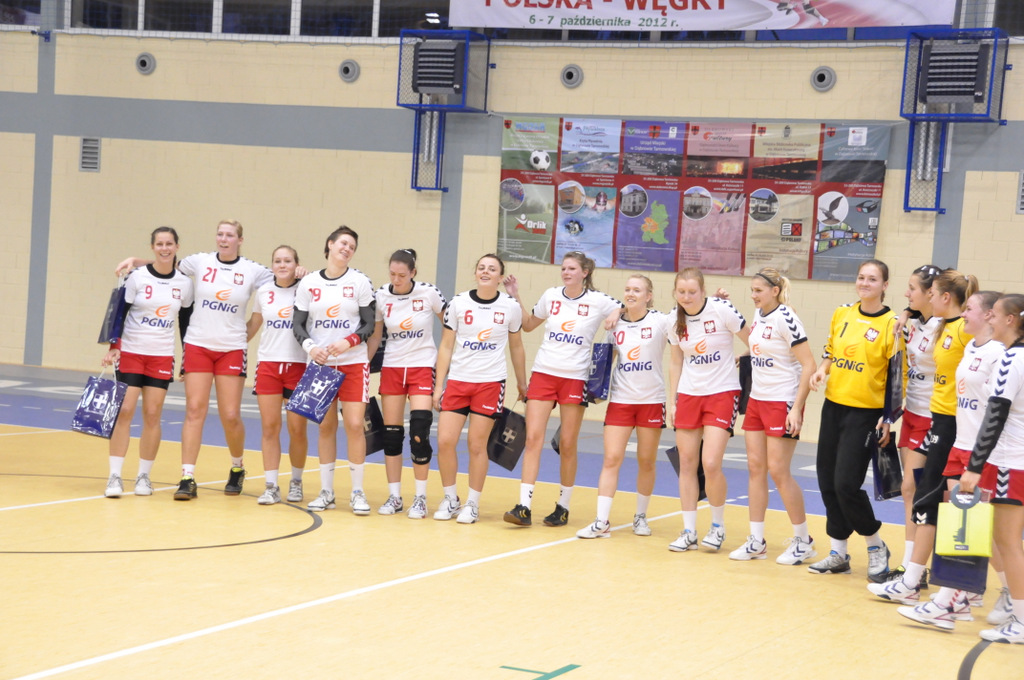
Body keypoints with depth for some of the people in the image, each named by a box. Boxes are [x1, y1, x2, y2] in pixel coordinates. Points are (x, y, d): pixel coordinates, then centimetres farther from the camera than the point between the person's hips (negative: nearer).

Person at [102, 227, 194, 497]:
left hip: (162, 357, 2)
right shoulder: (137, 277, -6)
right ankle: (114, 476, -3)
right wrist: (114, 347, -15)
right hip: (131, 352, -2)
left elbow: (186, 322, 11)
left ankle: (144, 476, 11)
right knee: (125, 411, -7)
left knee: (152, 415, 2)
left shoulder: (184, 283, 3)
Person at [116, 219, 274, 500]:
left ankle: (237, 468, 26)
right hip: (198, 346, 0)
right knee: (195, 410, -5)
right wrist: (135, 261, 1)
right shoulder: (201, 262, 2)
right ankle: (187, 478, -3)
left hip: (231, 350, 0)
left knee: (231, 416, -1)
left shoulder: (253, 271, 0)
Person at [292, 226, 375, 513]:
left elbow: (369, 324, 0)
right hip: (320, 364, 1)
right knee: (325, 426, 5)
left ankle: (357, 492, 3)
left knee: (354, 425, -8)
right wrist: (310, 346, -14)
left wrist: (348, 342, -17)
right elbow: (297, 323, 4)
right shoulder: (308, 283, 2)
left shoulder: (360, 282, -1)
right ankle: (326, 492, 15)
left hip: (353, 363, -1)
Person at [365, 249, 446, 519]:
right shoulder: (381, 296, -2)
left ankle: (420, 497, 3)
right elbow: (375, 336, 8)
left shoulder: (429, 293, -9)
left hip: (423, 367, -3)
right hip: (392, 368, 3)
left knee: (419, 433, -11)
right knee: (391, 433, 3)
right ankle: (394, 496, 14)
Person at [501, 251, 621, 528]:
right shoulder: (551, 295, 7)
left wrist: (616, 314, -12)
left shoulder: (598, 301, -2)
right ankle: (524, 507, -9)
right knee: (533, 438, -8)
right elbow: (528, 324, 20)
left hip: (575, 378, -2)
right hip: (543, 374, 2)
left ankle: (563, 507, 16)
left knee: (567, 444, 2)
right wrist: (515, 298, 10)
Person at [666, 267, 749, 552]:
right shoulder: (676, 319, 2)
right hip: (689, 394, 5)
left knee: (711, 464, -13)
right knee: (686, 464, 3)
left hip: (722, 393, -4)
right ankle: (689, 531, 13)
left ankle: (718, 526, 9)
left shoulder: (722, 309, -13)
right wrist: (675, 400, 10)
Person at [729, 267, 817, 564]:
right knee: (755, 467, 6)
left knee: (778, 470, -5)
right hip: (757, 400, 8)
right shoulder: (758, 314, 7)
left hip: (782, 403, -8)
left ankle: (803, 540, 9)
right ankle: (756, 542, 11)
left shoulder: (785, 319, -16)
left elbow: (808, 365, -18)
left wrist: (797, 408, -21)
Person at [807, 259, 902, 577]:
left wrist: (888, 419, -12)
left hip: (866, 412, -6)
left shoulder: (891, 324, -9)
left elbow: (896, 376, -9)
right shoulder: (841, 314, 7)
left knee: (846, 483, -11)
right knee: (828, 482, 7)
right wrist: (822, 370, -1)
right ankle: (838, 554, 20)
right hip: (833, 406, 6)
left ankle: (876, 547, 11)